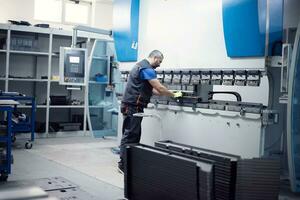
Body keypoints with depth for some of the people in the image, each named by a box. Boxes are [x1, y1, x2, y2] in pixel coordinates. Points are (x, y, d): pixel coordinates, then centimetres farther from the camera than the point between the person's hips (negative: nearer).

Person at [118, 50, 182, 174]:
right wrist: (174, 95, 0)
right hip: (133, 107, -11)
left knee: (134, 135, 11)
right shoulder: (147, 69, -14)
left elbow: (150, 89, 22)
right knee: (129, 136, -7)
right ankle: (123, 165, -4)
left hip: (132, 106, 11)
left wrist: (168, 94, 16)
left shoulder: (141, 66, 20)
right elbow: (159, 88, -16)